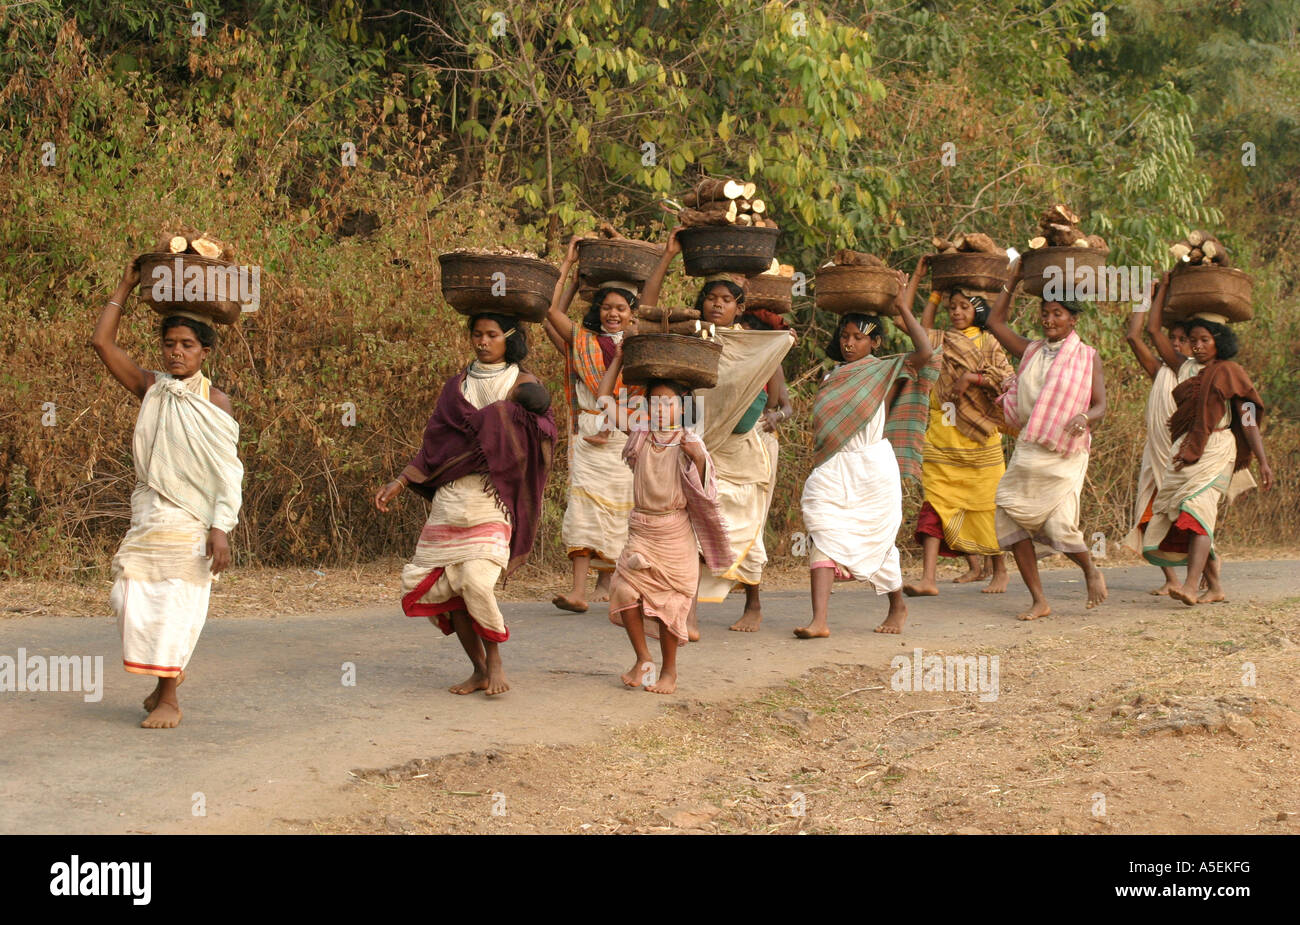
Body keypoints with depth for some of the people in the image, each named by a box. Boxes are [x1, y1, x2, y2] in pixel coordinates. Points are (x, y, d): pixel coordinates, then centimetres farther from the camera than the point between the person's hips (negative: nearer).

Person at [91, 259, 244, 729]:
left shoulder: (214, 400, -3)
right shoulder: (151, 388, 9)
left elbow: (227, 471, -6)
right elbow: (102, 341, 9)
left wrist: (221, 529, -13)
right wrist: (126, 287, 11)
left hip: (191, 519, -4)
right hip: (148, 513, 4)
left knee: (174, 602, -4)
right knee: (135, 600, 0)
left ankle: (168, 699, 5)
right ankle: (167, 674, 23)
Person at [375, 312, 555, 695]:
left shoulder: (522, 383, 7)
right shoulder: (457, 386, 18)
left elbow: (544, 431, -5)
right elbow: (435, 441, 15)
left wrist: (503, 410, -12)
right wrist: (399, 483, 7)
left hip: (492, 498, -4)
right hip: (451, 496, 5)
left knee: (476, 580, -21)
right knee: (443, 584, -3)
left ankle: (495, 661, -1)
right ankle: (479, 669, 11)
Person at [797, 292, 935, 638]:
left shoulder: (885, 371, 0)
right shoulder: (833, 376, 14)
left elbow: (924, 352, -17)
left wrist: (902, 307, -12)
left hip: (872, 469, -3)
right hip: (831, 470, 4)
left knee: (876, 541, 6)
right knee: (822, 538, -14)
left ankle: (897, 606, 32)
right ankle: (819, 621, -23)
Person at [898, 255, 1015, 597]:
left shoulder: (987, 343, 4)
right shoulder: (939, 341, 11)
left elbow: (1008, 379, -7)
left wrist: (972, 378, -17)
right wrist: (917, 274, 11)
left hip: (979, 440, -2)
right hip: (941, 439, 2)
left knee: (987, 505, 4)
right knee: (935, 504, -7)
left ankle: (999, 569, 21)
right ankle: (928, 578, -13)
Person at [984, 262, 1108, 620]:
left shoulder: (1087, 357, 1)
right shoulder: (1031, 351, 12)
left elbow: (1100, 406, -3)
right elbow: (995, 322, 18)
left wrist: (1085, 418, -26)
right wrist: (1013, 281, 14)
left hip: (1065, 454, -5)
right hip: (1028, 451, 5)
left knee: (1061, 526, -14)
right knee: (1009, 517, -5)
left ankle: (1091, 571, 21)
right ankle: (1039, 601, 5)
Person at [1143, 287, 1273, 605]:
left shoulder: (1229, 373, 3)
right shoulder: (1185, 368, 16)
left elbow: (1248, 419, 0)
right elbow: (1155, 332, 20)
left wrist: (1263, 461, -7)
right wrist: (1164, 288, 23)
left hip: (1214, 451, -6)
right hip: (1183, 453, 6)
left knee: (1197, 510, -23)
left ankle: (1191, 585, -37)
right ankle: (1214, 585, 11)